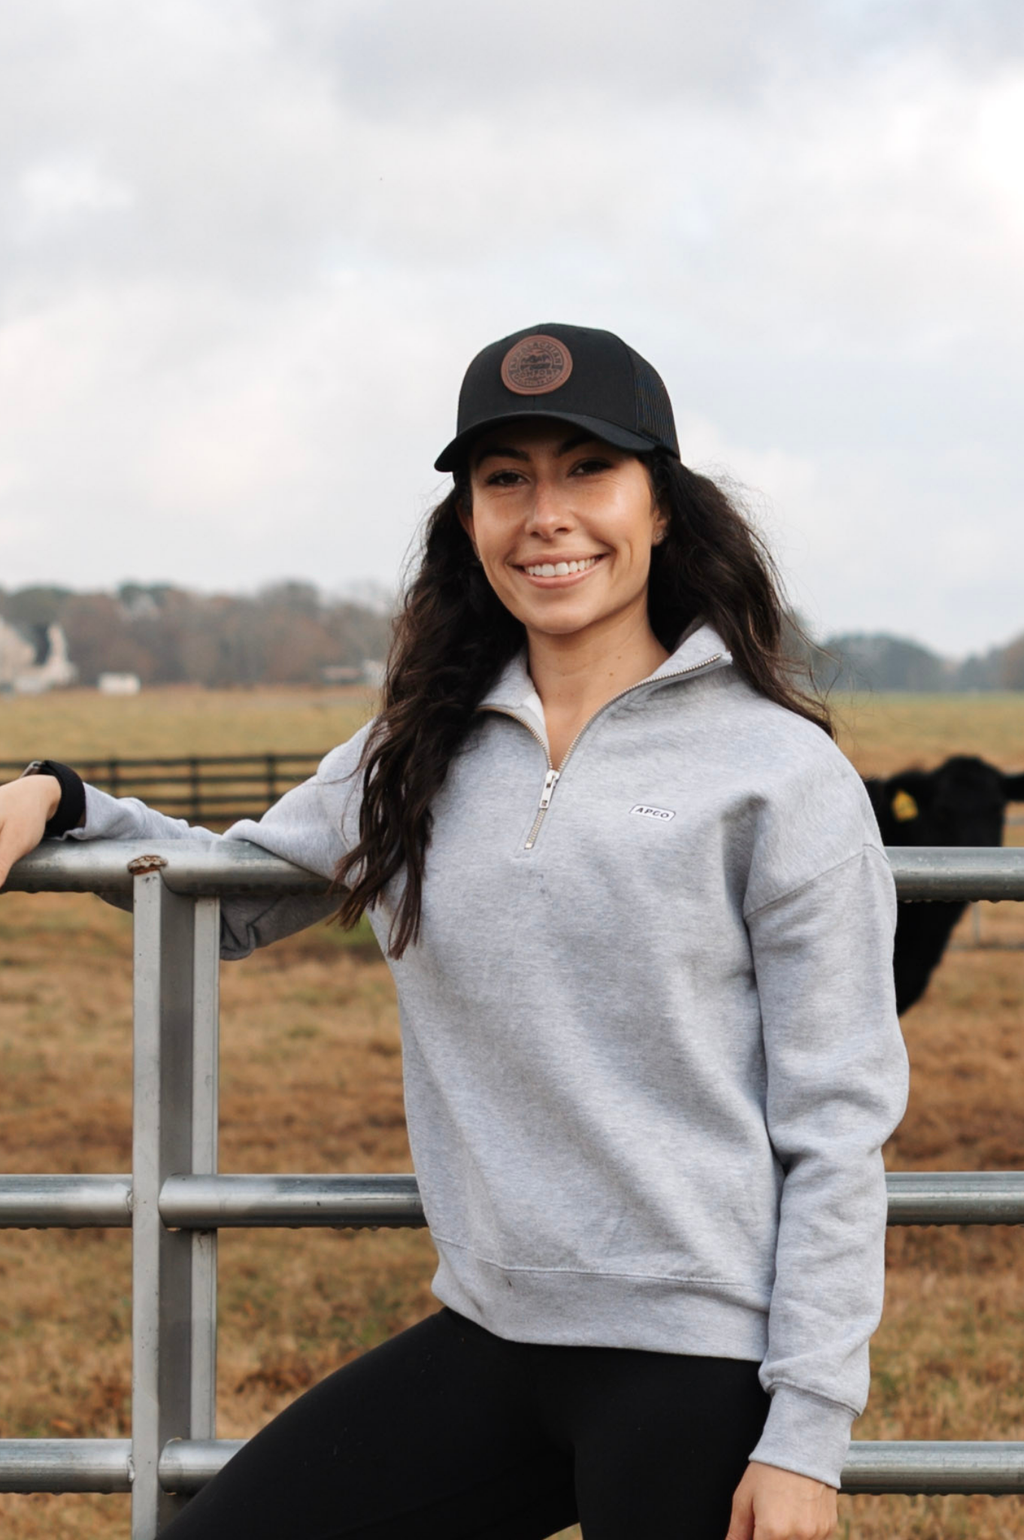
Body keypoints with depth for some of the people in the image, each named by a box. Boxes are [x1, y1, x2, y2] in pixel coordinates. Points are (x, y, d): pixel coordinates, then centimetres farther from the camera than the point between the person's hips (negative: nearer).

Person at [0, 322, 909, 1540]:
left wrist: (807, 1431, -10)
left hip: (699, 1359, -5)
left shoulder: (781, 771, -6)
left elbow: (838, 1121, -7)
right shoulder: (420, 756, 9)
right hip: (491, 1339, 5)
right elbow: (229, 897, 24)